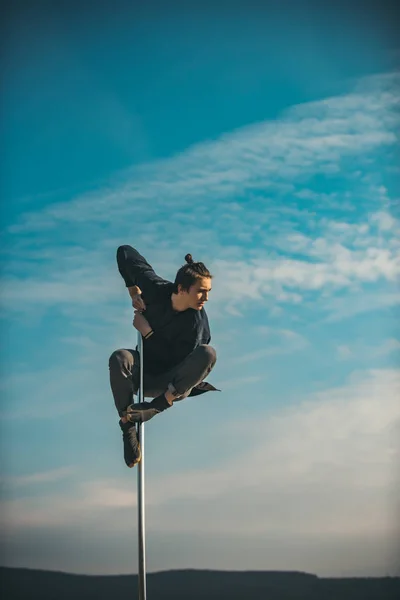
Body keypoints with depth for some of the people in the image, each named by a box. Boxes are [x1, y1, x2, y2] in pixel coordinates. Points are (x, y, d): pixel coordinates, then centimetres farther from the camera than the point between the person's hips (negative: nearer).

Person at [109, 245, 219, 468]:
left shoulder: (197, 321, -20)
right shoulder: (157, 289, -14)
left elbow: (180, 362, -21)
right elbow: (125, 253, -2)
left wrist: (147, 332, -20)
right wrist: (133, 290, -10)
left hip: (171, 382, -2)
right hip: (144, 374, 2)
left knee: (208, 353, -31)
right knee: (119, 357, -34)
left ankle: (158, 405, -37)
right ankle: (128, 428, -31)